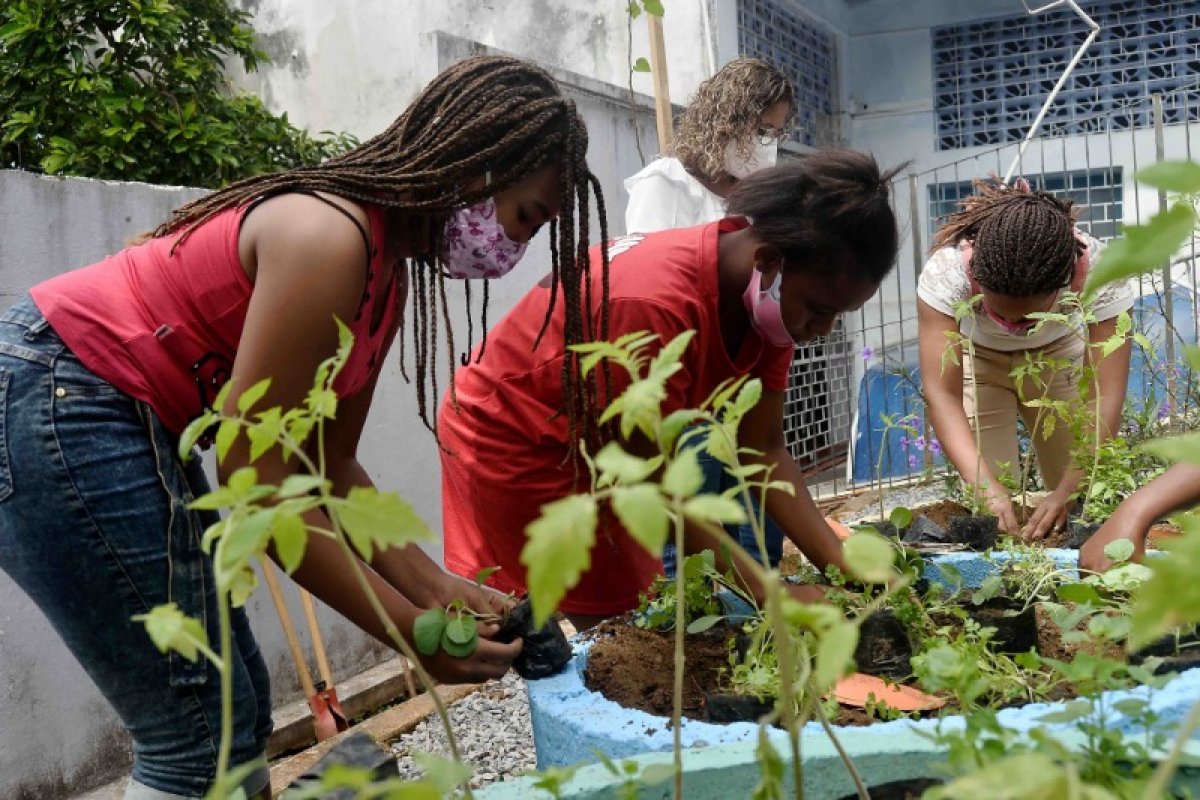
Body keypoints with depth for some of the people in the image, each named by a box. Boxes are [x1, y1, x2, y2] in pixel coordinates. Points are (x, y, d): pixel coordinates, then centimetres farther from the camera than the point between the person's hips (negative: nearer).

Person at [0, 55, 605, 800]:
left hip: (121, 420, 10)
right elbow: (255, 476, -22)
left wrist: (438, 589, -1)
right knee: (203, 730, -6)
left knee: (237, 704, 12)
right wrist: (414, 633, -16)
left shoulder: (386, 270, 6)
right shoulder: (329, 240, -24)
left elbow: (326, 465, 7)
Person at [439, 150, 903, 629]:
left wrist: (845, 567, -15)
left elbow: (764, 451, -7)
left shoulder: (768, 300, -11)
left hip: (597, 446, 7)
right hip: (512, 446, -7)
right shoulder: (655, 305, -35)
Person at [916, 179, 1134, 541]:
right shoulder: (946, 271, -39)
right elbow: (941, 394, -39)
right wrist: (987, 486, -50)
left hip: (1059, 356, 1)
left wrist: (1068, 491, -46)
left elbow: (1107, 395, -36)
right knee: (991, 513, -11)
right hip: (976, 360, -1)